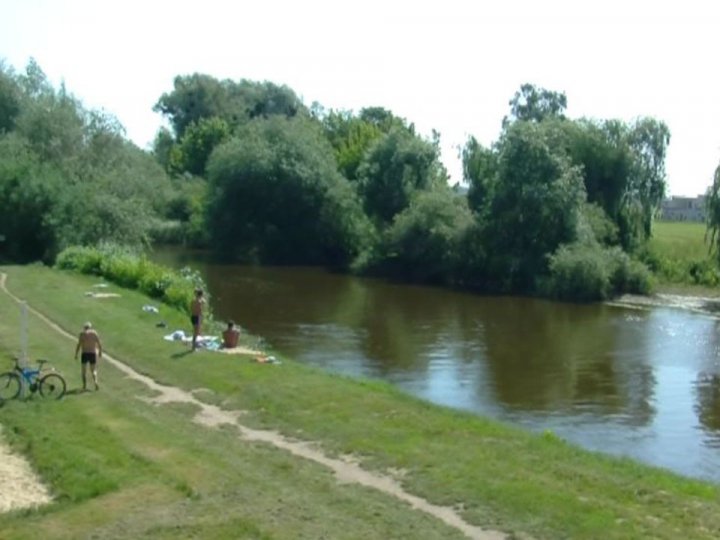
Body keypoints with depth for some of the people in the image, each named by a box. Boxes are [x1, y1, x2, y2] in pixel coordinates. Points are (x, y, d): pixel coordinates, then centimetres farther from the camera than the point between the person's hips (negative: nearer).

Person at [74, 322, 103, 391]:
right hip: (93, 354, 1)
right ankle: (95, 382, -12)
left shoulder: (82, 334, -2)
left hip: (84, 354, -1)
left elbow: (79, 345, -9)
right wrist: (100, 353, 15)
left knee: (84, 371, 16)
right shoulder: (95, 333, 3)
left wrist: (76, 355, -2)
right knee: (93, 370, 13)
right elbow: (99, 345, 2)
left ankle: (85, 386, 11)